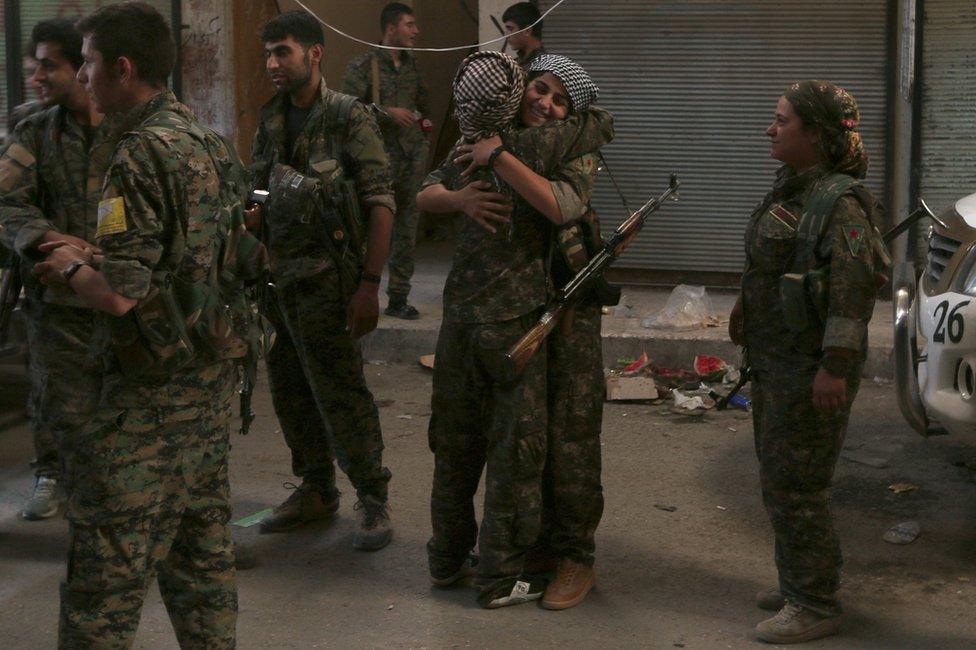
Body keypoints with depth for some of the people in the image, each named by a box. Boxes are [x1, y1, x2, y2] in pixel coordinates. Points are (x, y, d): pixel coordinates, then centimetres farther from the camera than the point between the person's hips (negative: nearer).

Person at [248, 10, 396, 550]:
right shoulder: (271, 120, 10)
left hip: (325, 278, -7)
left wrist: (370, 284, -19)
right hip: (277, 277, 7)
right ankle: (315, 490, 28)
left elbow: (380, 204, -13)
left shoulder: (349, 116, -10)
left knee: (340, 389, -4)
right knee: (289, 389, 13)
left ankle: (372, 499, 9)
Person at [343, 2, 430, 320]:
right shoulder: (363, 65, -6)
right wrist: (388, 112, -19)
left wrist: (424, 118, 13)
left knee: (407, 227, 8)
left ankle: (398, 298, 15)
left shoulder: (412, 64, 14)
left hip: (414, 154, 6)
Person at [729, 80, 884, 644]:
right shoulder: (789, 189, 11)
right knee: (778, 474, 18)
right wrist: (745, 312, 24)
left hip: (812, 366, -10)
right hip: (775, 360, 10)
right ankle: (801, 582, 33)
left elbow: (854, 285, -24)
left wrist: (835, 366, -27)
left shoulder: (840, 200, -18)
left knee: (794, 484, -4)